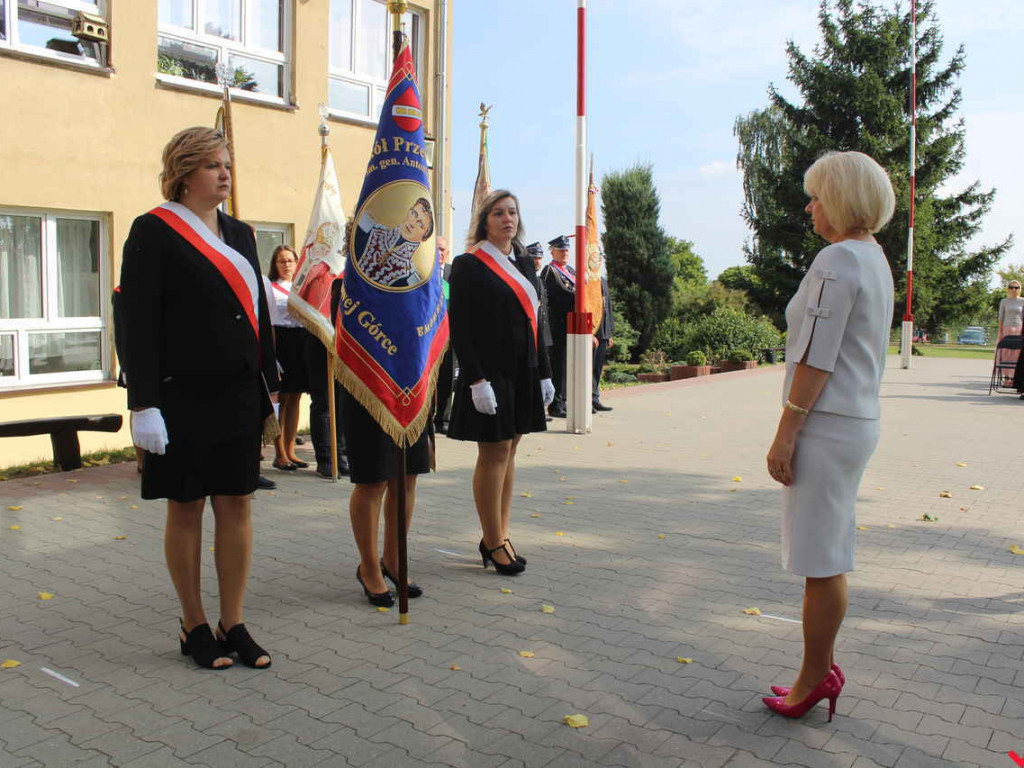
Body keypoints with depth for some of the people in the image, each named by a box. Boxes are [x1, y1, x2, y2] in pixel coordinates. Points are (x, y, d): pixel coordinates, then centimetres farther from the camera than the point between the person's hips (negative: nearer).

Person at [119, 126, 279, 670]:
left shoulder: (240, 234, 13)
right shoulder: (153, 232, -5)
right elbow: (138, 323, -10)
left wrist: (270, 387, 13)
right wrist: (144, 404, -16)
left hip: (239, 395, 6)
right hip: (183, 396, -5)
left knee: (236, 505, 7)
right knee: (186, 507, 6)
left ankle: (233, 624, 19)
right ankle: (194, 626, 21)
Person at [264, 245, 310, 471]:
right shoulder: (269, 285, 3)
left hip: (302, 340, 5)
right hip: (280, 340, -5)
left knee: (294, 398, 7)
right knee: (280, 398, -3)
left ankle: (290, 451, 13)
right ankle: (279, 453, 1)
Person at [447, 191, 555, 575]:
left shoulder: (524, 263, 14)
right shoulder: (468, 265, -6)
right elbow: (459, 327, -12)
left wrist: (544, 373, 12)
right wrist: (476, 380, -19)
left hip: (523, 373, 7)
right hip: (490, 372, -7)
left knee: (508, 450, 10)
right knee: (494, 452, -2)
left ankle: (499, 536, 20)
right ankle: (494, 542, 8)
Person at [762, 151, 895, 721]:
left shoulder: (838, 259, -16)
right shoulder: (875, 259, 15)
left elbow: (814, 359, -19)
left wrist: (785, 434, -15)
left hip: (827, 424, -10)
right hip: (859, 419, 10)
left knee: (820, 558, -1)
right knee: (830, 553, 16)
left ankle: (816, 676, 11)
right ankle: (823, 670, 27)